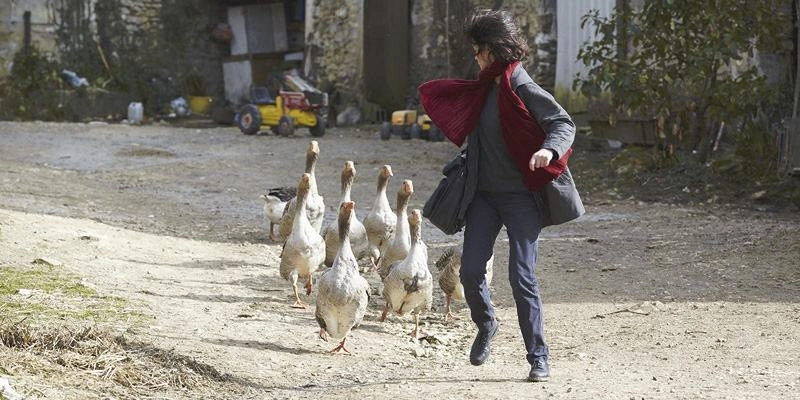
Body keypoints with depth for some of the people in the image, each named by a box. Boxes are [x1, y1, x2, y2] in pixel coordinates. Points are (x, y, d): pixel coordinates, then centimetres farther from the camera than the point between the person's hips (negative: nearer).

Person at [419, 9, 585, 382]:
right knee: (470, 271, -1)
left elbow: (564, 123, -20)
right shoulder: (485, 90, 10)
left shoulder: (525, 91, -13)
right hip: (484, 196, 6)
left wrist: (549, 149, -38)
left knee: (522, 278, -9)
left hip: (521, 197, -6)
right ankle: (486, 326, 28)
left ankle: (538, 358, -1)